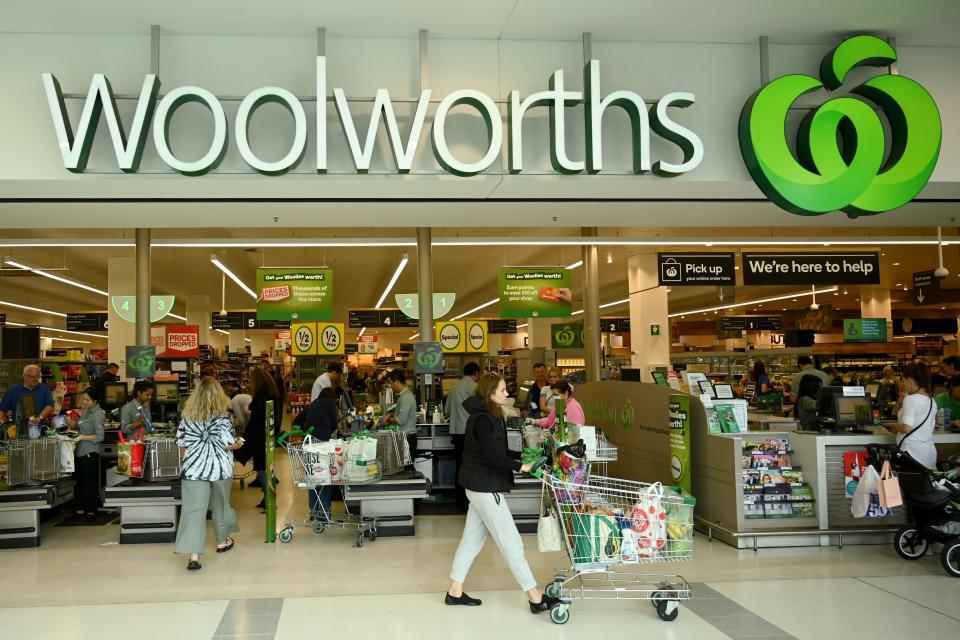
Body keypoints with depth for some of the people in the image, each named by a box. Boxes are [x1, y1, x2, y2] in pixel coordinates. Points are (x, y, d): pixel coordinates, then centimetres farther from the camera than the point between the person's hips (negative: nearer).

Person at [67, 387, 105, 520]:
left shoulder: (98, 414, -14)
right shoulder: (86, 411, 12)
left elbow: (100, 437, -18)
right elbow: (77, 425, 22)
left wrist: (83, 437, -19)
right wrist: (69, 421, 4)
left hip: (90, 453, -9)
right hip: (80, 452, 9)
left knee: (90, 482, -2)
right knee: (80, 481, 13)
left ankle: (91, 510, 5)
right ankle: (82, 507, 23)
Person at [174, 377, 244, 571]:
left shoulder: (187, 415, 2)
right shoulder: (222, 416, -8)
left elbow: (181, 443, 6)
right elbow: (228, 443, -13)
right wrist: (239, 443, 8)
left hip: (194, 468, 1)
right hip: (220, 467, -1)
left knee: (193, 510, -5)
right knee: (220, 504, 20)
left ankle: (193, 554, -16)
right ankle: (222, 541, 39)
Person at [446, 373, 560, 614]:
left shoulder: (488, 416, 12)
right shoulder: (483, 419, -19)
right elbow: (493, 456, -24)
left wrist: (520, 456, 9)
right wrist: (521, 467, -21)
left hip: (480, 486, 10)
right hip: (485, 487, -10)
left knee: (472, 539, 14)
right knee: (511, 542, -5)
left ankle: (455, 591, 21)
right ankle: (535, 598, 0)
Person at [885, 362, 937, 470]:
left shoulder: (910, 399, -12)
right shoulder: (932, 401, 13)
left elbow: (907, 428, -20)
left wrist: (894, 427, -2)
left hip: (913, 454, -8)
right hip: (930, 452, 8)